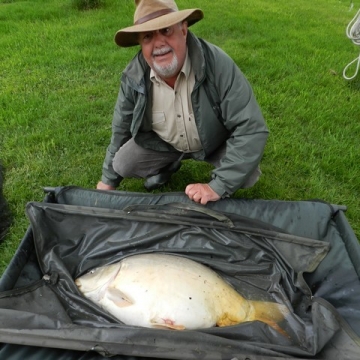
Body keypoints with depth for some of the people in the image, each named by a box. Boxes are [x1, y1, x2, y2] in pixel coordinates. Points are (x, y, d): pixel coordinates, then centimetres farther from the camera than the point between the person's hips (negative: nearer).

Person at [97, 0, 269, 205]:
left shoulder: (218, 64, -33)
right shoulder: (133, 76, -21)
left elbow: (252, 129, -33)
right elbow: (122, 130, -4)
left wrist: (218, 186, -37)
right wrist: (109, 179, 8)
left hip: (217, 141, -2)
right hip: (163, 143, 3)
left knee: (245, 175, -27)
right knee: (122, 165, -11)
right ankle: (169, 164, 20)